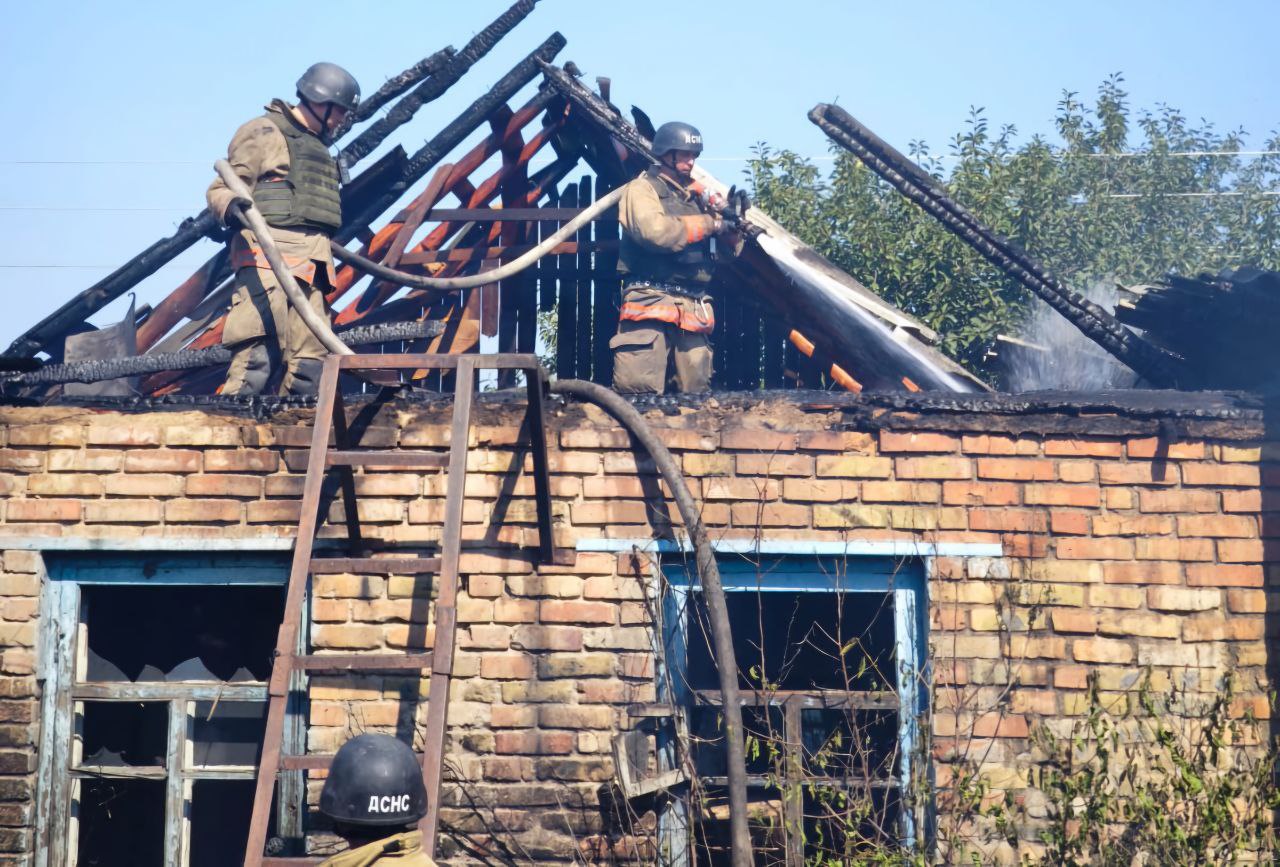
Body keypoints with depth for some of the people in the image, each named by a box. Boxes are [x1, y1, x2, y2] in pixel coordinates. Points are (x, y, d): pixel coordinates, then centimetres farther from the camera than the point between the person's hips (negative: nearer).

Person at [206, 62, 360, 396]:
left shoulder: (316, 145, 27)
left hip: (310, 264, 9)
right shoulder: (264, 132, 1)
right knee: (261, 353, -19)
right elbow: (220, 189, -5)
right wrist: (232, 207, -25)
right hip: (269, 255, -9)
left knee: (309, 361, 2)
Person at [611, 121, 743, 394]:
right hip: (651, 303, -7)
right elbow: (655, 231, -18)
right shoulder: (642, 189, 3)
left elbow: (728, 252, 22)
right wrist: (709, 223, -10)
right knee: (638, 392, -15)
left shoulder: (698, 196, 22)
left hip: (693, 308, 7)